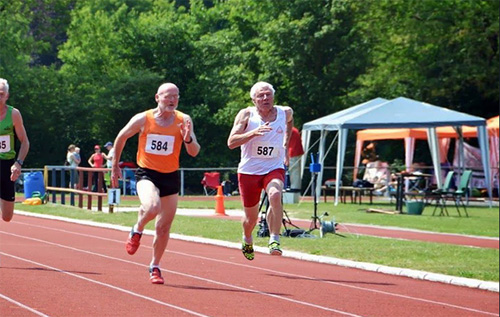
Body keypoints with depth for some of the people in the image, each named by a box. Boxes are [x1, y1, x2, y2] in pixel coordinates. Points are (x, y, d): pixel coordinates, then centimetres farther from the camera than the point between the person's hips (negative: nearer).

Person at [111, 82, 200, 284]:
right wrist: (115, 166, 13)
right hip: (147, 174, -3)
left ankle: (155, 267, 27)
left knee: (164, 228, 8)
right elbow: (121, 138, 8)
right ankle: (137, 231, -1)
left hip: (170, 177, 3)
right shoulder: (142, 119, -8)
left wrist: (188, 138, -27)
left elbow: (194, 152, -6)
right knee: (152, 207, -33)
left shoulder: (184, 121, -5)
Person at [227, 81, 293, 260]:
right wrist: (253, 132, -30)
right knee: (251, 217, 8)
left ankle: (274, 240, -30)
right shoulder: (246, 115, -8)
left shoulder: (285, 112, 1)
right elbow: (231, 142, -17)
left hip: (274, 169, 1)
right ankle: (247, 241, 42)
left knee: (275, 195, -34)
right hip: (249, 170, 0)